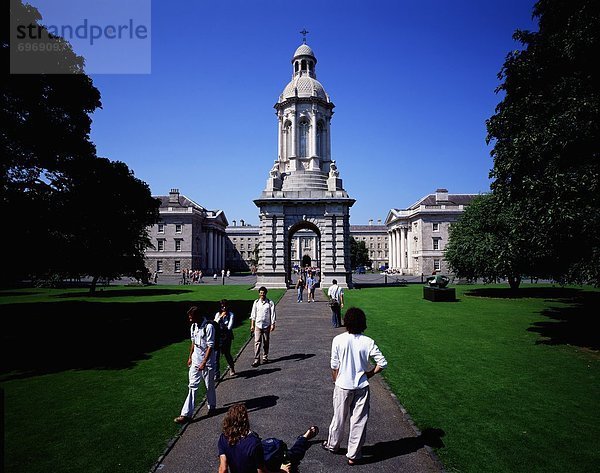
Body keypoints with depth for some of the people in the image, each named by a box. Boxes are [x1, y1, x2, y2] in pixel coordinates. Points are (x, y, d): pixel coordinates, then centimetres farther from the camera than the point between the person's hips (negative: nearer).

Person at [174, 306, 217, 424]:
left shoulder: (209, 327, -20)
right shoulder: (193, 326, 3)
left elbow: (210, 347, -19)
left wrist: (204, 363, -19)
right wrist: (190, 357, 17)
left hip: (207, 362, -6)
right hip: (195, 361, 6)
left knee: (209, 386, 11)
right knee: (192, 386, 5)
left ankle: (212, 407, 32)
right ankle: (186, 414, 7)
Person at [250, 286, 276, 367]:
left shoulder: (270, 303, -3)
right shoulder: (256, 302, 3)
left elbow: (273, 314, -1)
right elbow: (253, 314, 8)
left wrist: (272, 324, -7)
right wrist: (252, 325, 6)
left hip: (266, 325, 0)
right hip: (258, 325, 1)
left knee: (266, 342, 10)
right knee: (257, 342, -7)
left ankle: (265, 357, 26)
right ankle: (256, 360, -6)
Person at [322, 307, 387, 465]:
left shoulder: (338, 340, -13)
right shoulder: (368, 342, -11)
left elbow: (334, 366, -7)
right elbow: (382, 363, -11)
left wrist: (336, 381, 9)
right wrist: (370, 374, 4)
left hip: (342, 386, 0)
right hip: (362, 387, 0)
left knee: (339, 418, 19)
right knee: (359, 421, 13)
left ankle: (332, 445, 41)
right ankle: (353, 455, 23)